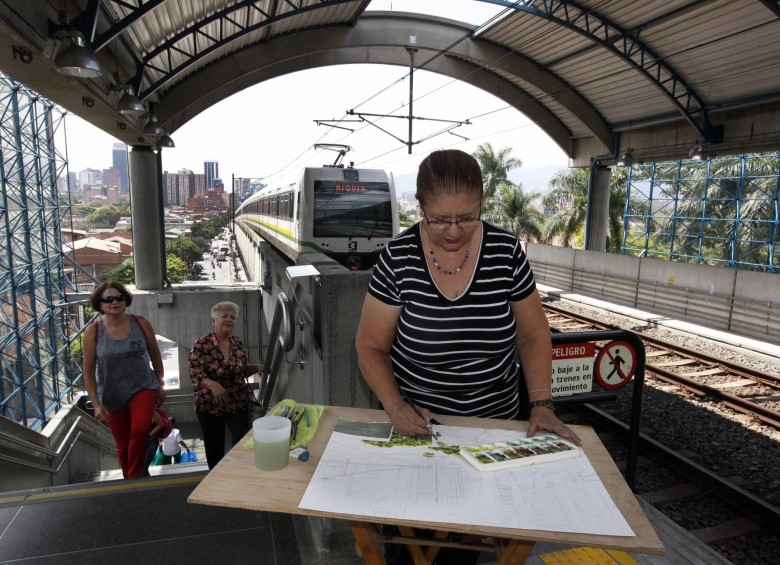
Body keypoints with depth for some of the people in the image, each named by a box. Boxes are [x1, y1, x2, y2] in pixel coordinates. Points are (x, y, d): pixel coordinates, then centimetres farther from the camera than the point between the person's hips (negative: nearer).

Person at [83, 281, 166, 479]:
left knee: (140, 430, -23)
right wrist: (96, 404, -9)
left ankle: (135, 477, -2)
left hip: (143, 387, 0)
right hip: (112, 396, 1)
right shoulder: (93, 332, -10)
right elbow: (88, 372, -6)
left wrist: (160, 385, 10)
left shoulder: (141, 323, -8)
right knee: (123, 445, 11)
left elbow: (155, 355, 5)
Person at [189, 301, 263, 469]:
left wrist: (256, 367, -6)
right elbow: (195, 375, -21)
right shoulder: (201, 345, -14)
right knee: (214, 448, 12)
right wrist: (213, 384, -40)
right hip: (210, 405, -2)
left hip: (238, 402, 3)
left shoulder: (238, 342, 1)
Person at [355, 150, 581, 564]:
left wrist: (541, 405, -8)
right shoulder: (397, 258, -15)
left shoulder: (506, 250, -10)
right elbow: (371, 346, -8)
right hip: (417, 425, -1)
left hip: (494, 423, 1)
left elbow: (532, 333, 0)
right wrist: (395, 407, -21)